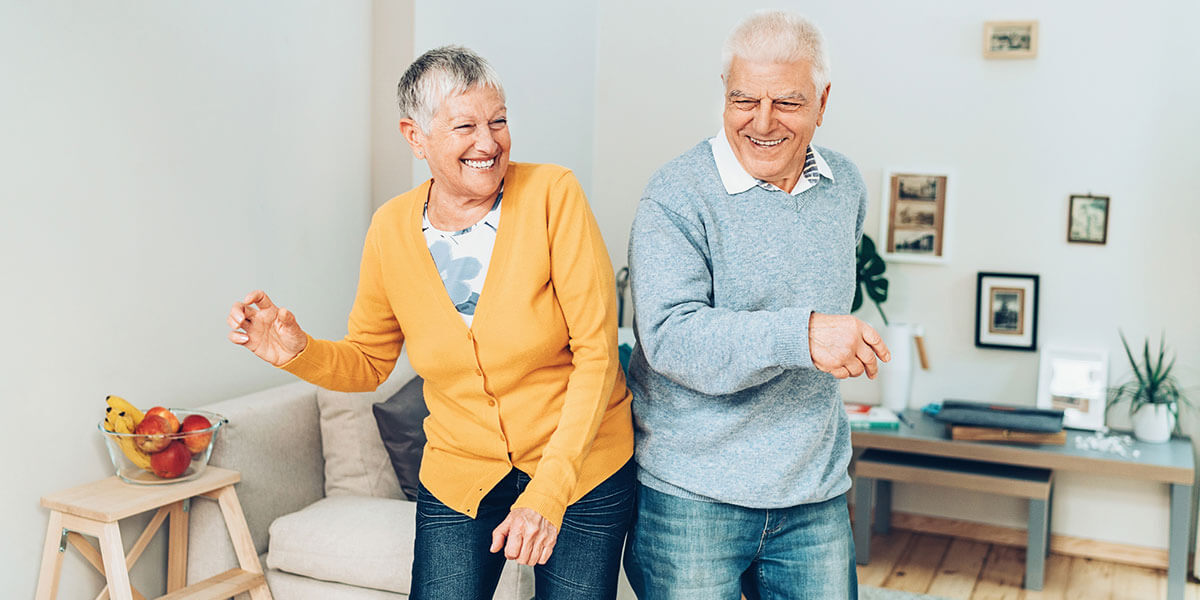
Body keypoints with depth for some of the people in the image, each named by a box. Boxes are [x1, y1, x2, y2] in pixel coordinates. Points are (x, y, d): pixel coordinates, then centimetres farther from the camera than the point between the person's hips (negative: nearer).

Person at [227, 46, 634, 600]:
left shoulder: (552, 195, -15)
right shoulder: (391, 229, -4)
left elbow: (597, 350, -15)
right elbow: (367, 361, 8)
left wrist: (549, 490, -21)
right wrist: (299, 352, -14)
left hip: (584, 469, -2)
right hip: (459, 479, 2)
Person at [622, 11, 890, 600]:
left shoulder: (846, 186, 7)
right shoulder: (676, 195, -12)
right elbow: (669, 337, -23)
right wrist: (799, 336, -34)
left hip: (816, 490, 5)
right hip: (691, 493, -5)